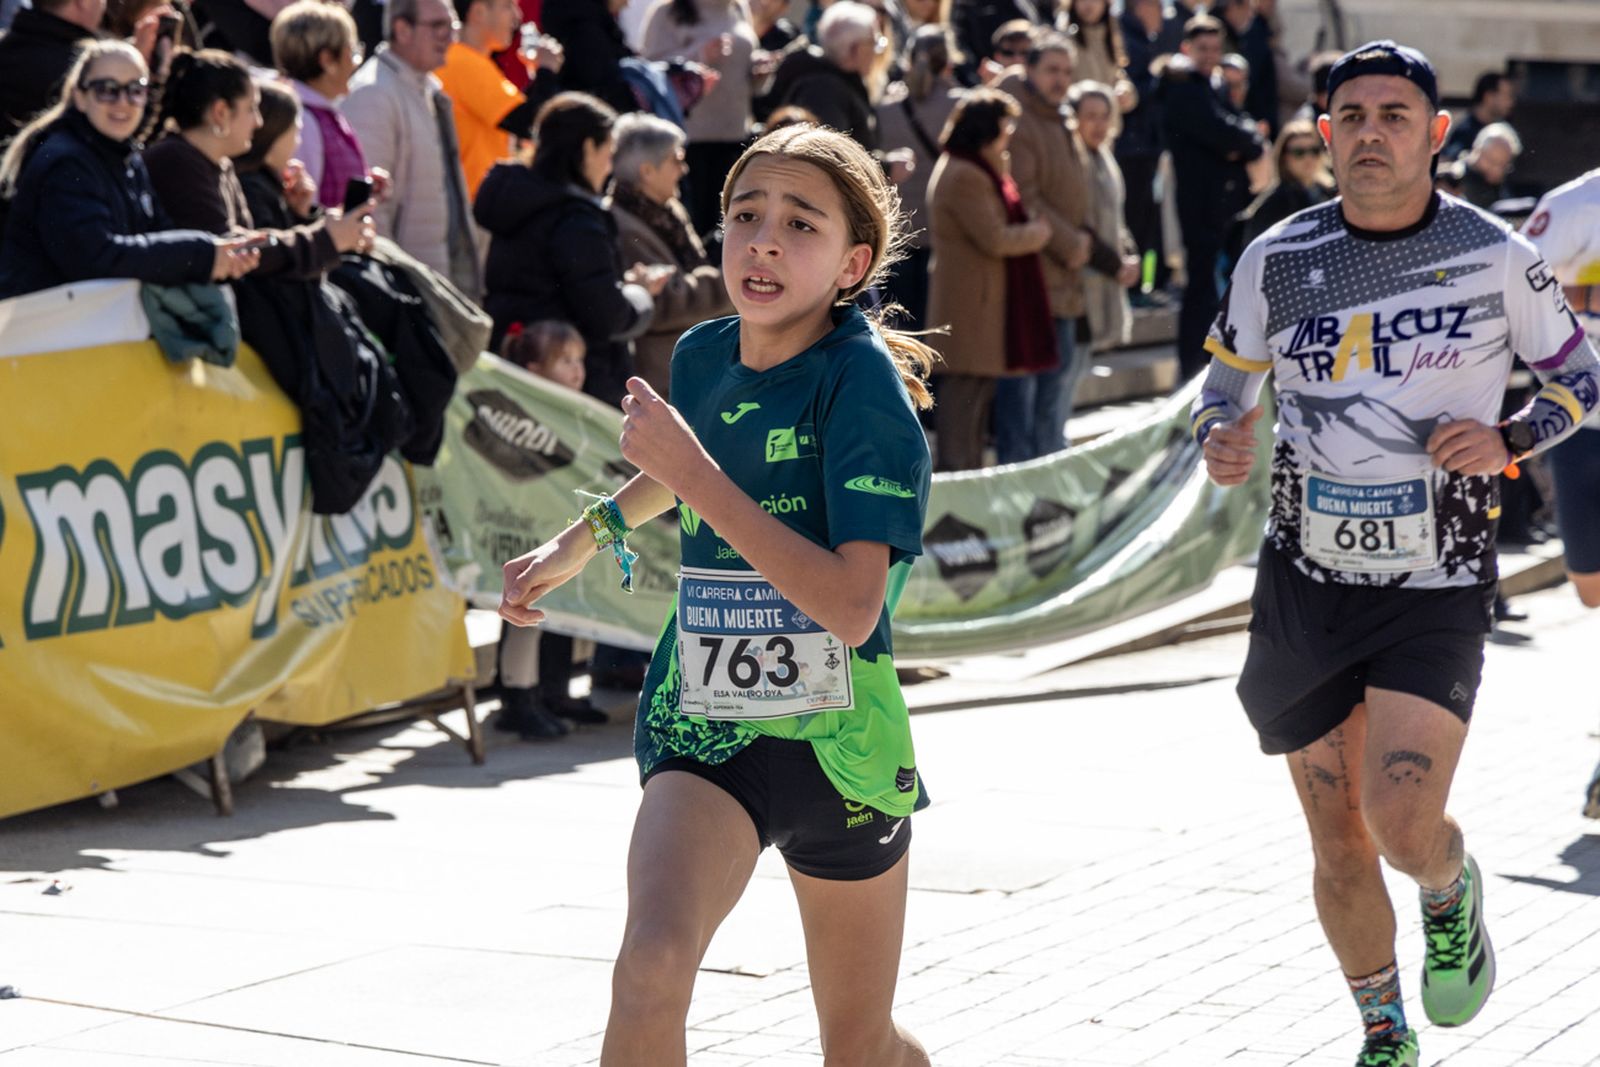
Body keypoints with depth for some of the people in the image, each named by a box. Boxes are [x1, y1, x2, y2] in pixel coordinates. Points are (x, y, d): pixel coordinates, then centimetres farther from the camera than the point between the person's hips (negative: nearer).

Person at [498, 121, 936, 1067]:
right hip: (704, 731, 2)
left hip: (839, 740, -2)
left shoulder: (865, 380, -16)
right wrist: (581, 541, 27)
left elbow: (850, 604, -28)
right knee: (651, 971, -27)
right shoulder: (701, 358, -1)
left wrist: (695, 477, -28)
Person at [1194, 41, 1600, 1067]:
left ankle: (1455, 895, 21)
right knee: (1339, 845, 7)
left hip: (1437, 591, -2)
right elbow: (1226, 388, 12)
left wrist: (1508, 442, -11)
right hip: (1306, 584, 3)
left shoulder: (1496, 257, -4)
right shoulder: (1278, 260, 0)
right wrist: (1220, 440, -11)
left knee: (1404, 827, -17)